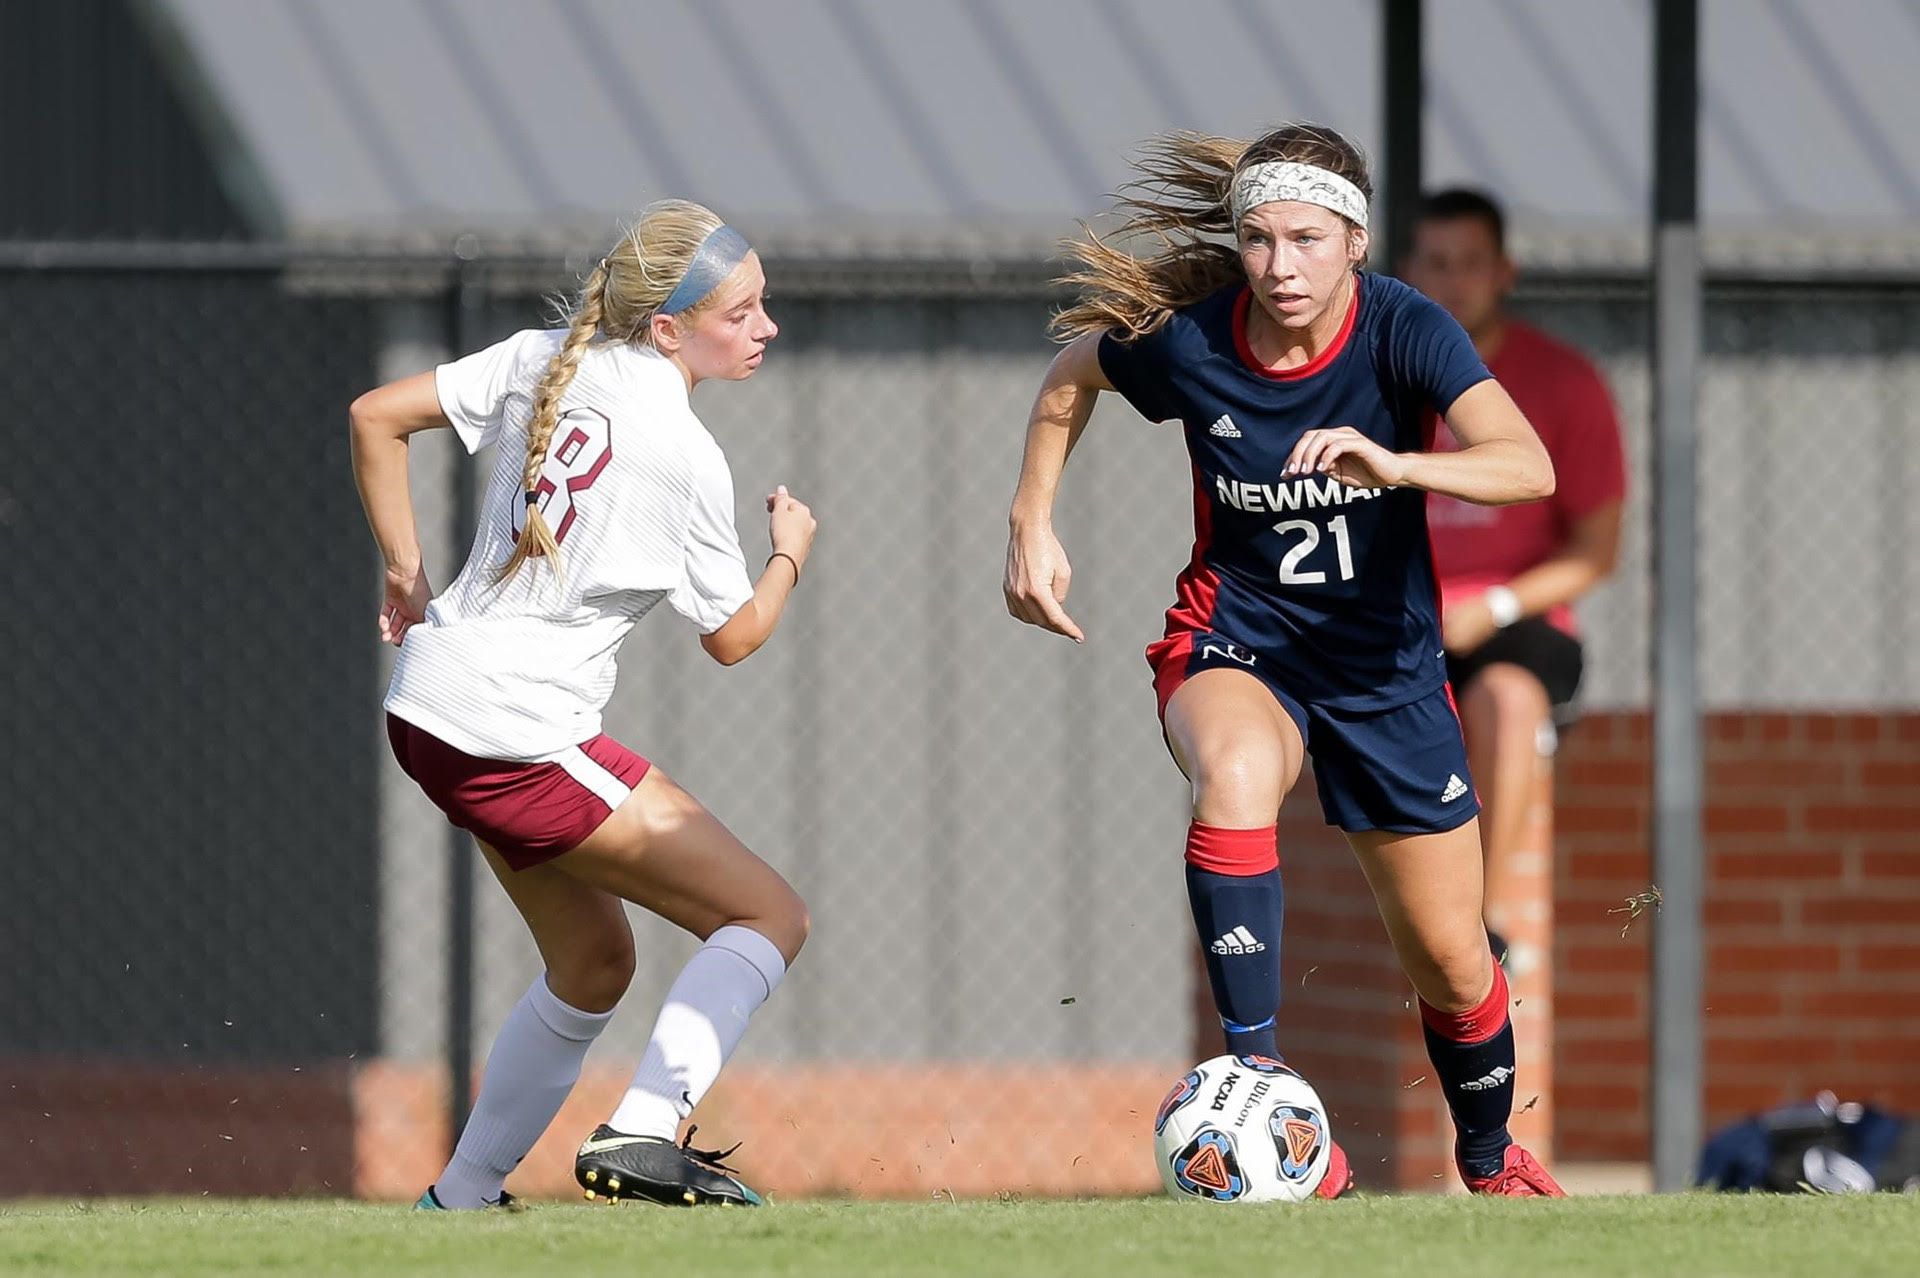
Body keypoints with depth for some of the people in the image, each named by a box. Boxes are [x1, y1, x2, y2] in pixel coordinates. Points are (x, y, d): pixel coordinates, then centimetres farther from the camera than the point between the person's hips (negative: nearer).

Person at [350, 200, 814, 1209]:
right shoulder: (685, 457, -13)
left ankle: (459, 1200, 28)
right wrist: (789, 556, 19)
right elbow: (734, 636, -1)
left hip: (428, 709, 8)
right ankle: (644, 1134, -22)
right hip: (521, 739, -8)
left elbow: (377, 416, 6)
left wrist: (406, 573, 13)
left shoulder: (543, 362, 4)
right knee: (769, 915, -4)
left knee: (592, 965, 24)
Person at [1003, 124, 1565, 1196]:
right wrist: (1033, 526, 3)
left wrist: (1392, 464, -50)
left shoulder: (1404, 330, -20)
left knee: (1451, 963, 7)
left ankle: (1490, 1155, 38)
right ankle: (1255, 1076, -38)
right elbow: (1071, 376, 9)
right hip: (1237, 642, -1)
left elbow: (1529, 467, -35)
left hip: (1388, 663, 1)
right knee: (1236, 773, -39)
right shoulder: (1188, 343, -15)